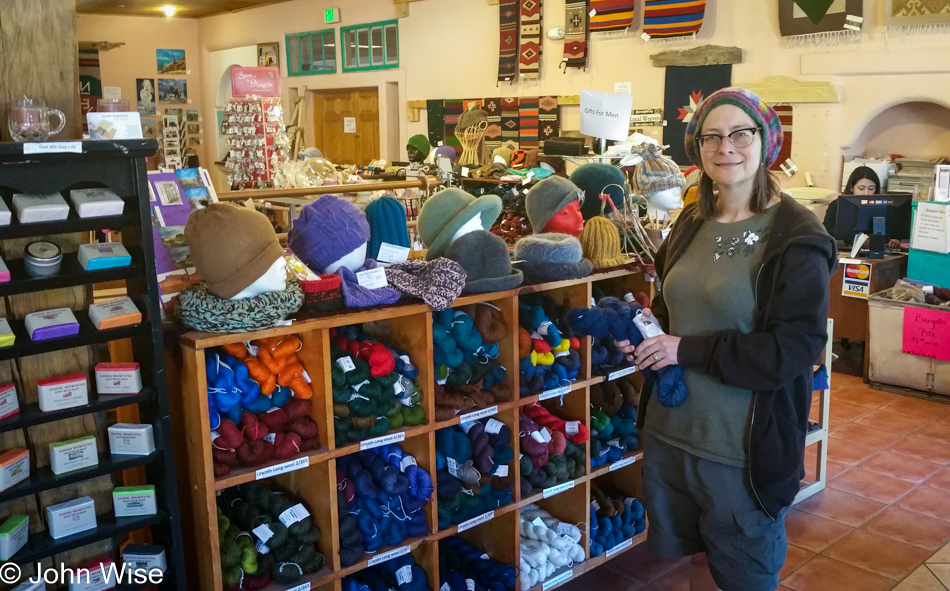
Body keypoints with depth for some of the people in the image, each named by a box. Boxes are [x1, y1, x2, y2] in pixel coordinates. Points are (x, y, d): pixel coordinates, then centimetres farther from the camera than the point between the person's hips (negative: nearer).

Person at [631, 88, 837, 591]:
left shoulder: (796, 238, -14)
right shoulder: (693, 224, 6)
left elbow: (794, 349, -20)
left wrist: (687, 351, -21)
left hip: (743, 448, -5)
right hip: (670, 430, 6)